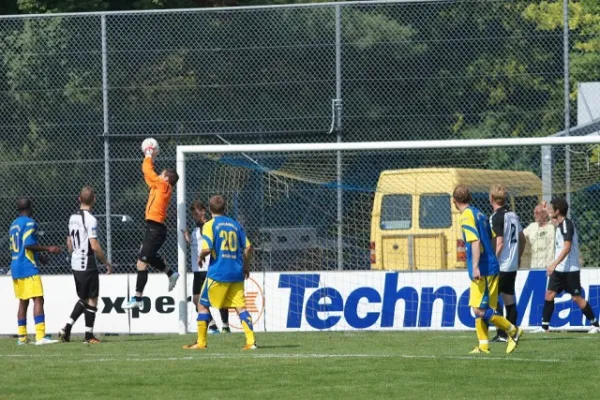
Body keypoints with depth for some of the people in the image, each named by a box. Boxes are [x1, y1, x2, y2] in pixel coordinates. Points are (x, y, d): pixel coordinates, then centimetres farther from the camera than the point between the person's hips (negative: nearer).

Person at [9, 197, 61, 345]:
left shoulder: (13, 225, 17)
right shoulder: (29, 223, -9)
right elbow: (28, 244, -20)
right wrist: (48, 248, -14)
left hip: (15, 268, 9)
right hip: (29, 268, -9)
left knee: (23, 302, 13)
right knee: (38, 300, -12)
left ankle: (22, 337, 13)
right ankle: (40, 336, -21)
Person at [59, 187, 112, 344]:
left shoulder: (73, 218, 9)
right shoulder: (90, 219, -15)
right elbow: (94, 246, -19)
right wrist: (106, 263, -10)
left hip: (75, 264, 8)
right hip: (88, 265, -8)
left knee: (83, 299, 18)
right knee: (92, 300, 1)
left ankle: (67, 328, 8)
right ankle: (89, 335, 3)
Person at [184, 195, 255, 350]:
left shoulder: (210, 225, -4)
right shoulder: (235, 224, 10)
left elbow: (207, 249, -15)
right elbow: (248, 247, 8)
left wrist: (201, 256, 7)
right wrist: (246, 266, 22)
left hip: (218, 272, -4)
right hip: (236, 273, 4)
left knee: (203, 304, 8)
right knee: (240, 306, 5)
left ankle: (201, 342, 7)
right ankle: (251, 341, -8)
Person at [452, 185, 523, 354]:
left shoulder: (467, 216, -11)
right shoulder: (479, 214, 15)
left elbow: (475, 242, -22)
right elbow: (491, 239, 21)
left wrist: (475, 267, -27)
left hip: (482, 270, -9)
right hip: (490, 267, 9)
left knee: (480, 309, -9)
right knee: (479, 309, 10)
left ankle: (513, 330, -4)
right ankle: (483, 345, 7)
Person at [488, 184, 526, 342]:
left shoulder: (497, 217, -14)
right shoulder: (513, 215, 11)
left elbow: (499, 242, -20)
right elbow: (522, 239, 19)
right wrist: (518, 257, 30)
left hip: (500, 266, -8)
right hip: (512, 266, 8)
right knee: (509, 300, 11)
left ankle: (502, 334, -10)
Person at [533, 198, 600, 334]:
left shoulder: (567, 224, -16)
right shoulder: (560, 224, 11)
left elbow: (567, 248, -26)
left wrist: (554, 264, -29)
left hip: (570, 269, -9)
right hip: (558, 269, 9)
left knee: (576, 297, -4)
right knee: (549, 294, 2)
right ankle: (544, 326, 3)